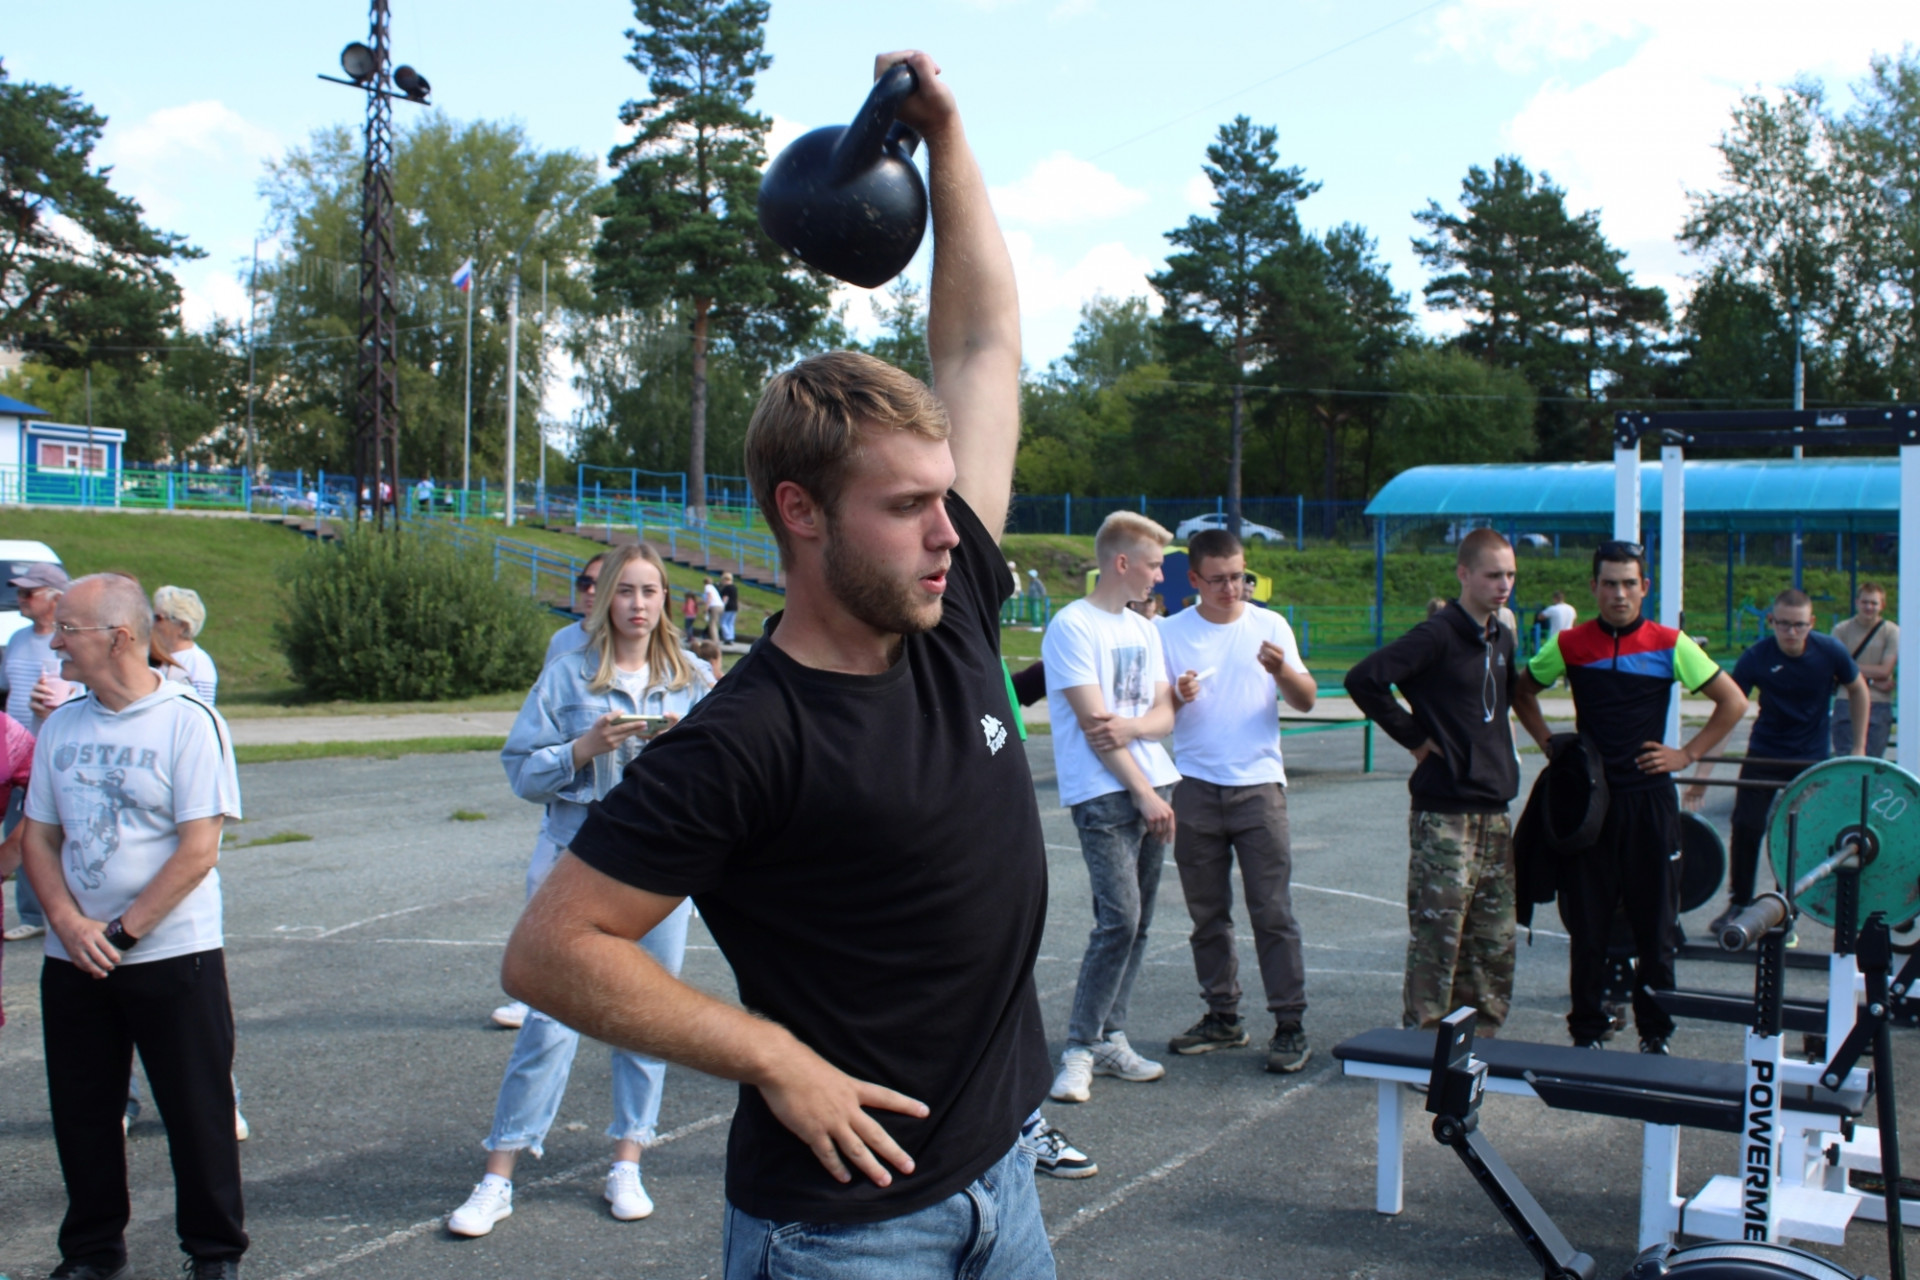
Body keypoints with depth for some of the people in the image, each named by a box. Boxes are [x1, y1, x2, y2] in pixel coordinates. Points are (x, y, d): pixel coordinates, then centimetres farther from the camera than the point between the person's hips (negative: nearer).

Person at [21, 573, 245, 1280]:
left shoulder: (188, 721, -10)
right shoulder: (61, 726, 7)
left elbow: (198, 852, -14)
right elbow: (39, 837, 8)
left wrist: (121, 932, -15)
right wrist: (70, 926, -8)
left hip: (172, 956, -5)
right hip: (72, 957, 5)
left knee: (197, 1112, 3)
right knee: (81, 1112, 13)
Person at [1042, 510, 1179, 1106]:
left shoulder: (1144, 629, 17)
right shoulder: (1073, 625, -7)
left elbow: (1164, 715, 11)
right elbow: (1093, 723, -12)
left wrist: (1130, 727, -12)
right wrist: (1143, 793, -12)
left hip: (1153, 788, 7)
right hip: (1103, 794, -7)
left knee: (1137, 922, 6)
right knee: (1119, 918, -15)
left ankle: (1109, 1038, 15)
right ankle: (1080, 1049, -6)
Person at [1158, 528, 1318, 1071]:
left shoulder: (1270, 625, 5)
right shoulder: (1170, 632, 6)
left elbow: (1305, 701, 2)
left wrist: (1281, 670, -19)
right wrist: (1178, 697, -15)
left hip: (1258, 786, -1)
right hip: (1196, 789, 1)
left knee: (1272, 910, -4)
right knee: (1207, 913, 7)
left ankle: (1290, 1024, 1)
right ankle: (1222, 1017, 18)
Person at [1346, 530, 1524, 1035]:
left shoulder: (1502, 638, 13)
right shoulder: (1437, 636, -13)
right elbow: (1363, 679, -24)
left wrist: (1502, 748, 15)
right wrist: (1414, 736, -15)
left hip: (1495, 812, 8)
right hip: (1444, 814, -8)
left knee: (1494, 941, 12)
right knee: (1437, 939, -4)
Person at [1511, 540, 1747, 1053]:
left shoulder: (1670, 645, -1)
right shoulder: (1569, 645, 2)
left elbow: (1733, 702, 5)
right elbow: (1522, 692, 17)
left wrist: (1688, 754, -1)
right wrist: (1551, 744, 6)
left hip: (1650, 798, -1)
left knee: (1655, 923, 5)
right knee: (1587, 924, 4)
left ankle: (1655, 1033, 16)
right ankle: (1587, 1033, 14)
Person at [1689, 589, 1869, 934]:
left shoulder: (1830, 652, -17)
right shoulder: (1756, 657, -21)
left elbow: (1858, 690, 3)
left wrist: (1859, 748, 2)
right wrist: (1702, 774, -28)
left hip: (1811, 757, 0)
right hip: (1764, 753, 0)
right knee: (1746, 828, -7)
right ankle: (1738, 903, 10)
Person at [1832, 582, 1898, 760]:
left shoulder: (1892, 632, 2)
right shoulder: (1841, 630, 4)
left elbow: (1884, 671, -4)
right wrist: (1872, 680, -11)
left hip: (1877, 705, -1)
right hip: (1845, 703, 1)